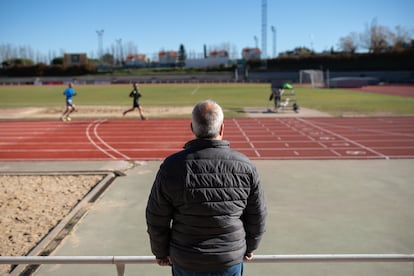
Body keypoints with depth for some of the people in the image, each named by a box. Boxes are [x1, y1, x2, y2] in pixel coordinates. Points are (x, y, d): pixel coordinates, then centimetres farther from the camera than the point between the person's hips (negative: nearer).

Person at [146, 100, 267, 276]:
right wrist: (249, 247, 16)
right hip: (232, 260, 1)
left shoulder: (172, 166, -15)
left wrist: (161, 252, 11)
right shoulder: (245, 166, -12)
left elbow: (156, 219, -6)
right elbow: (257, 217, -1)